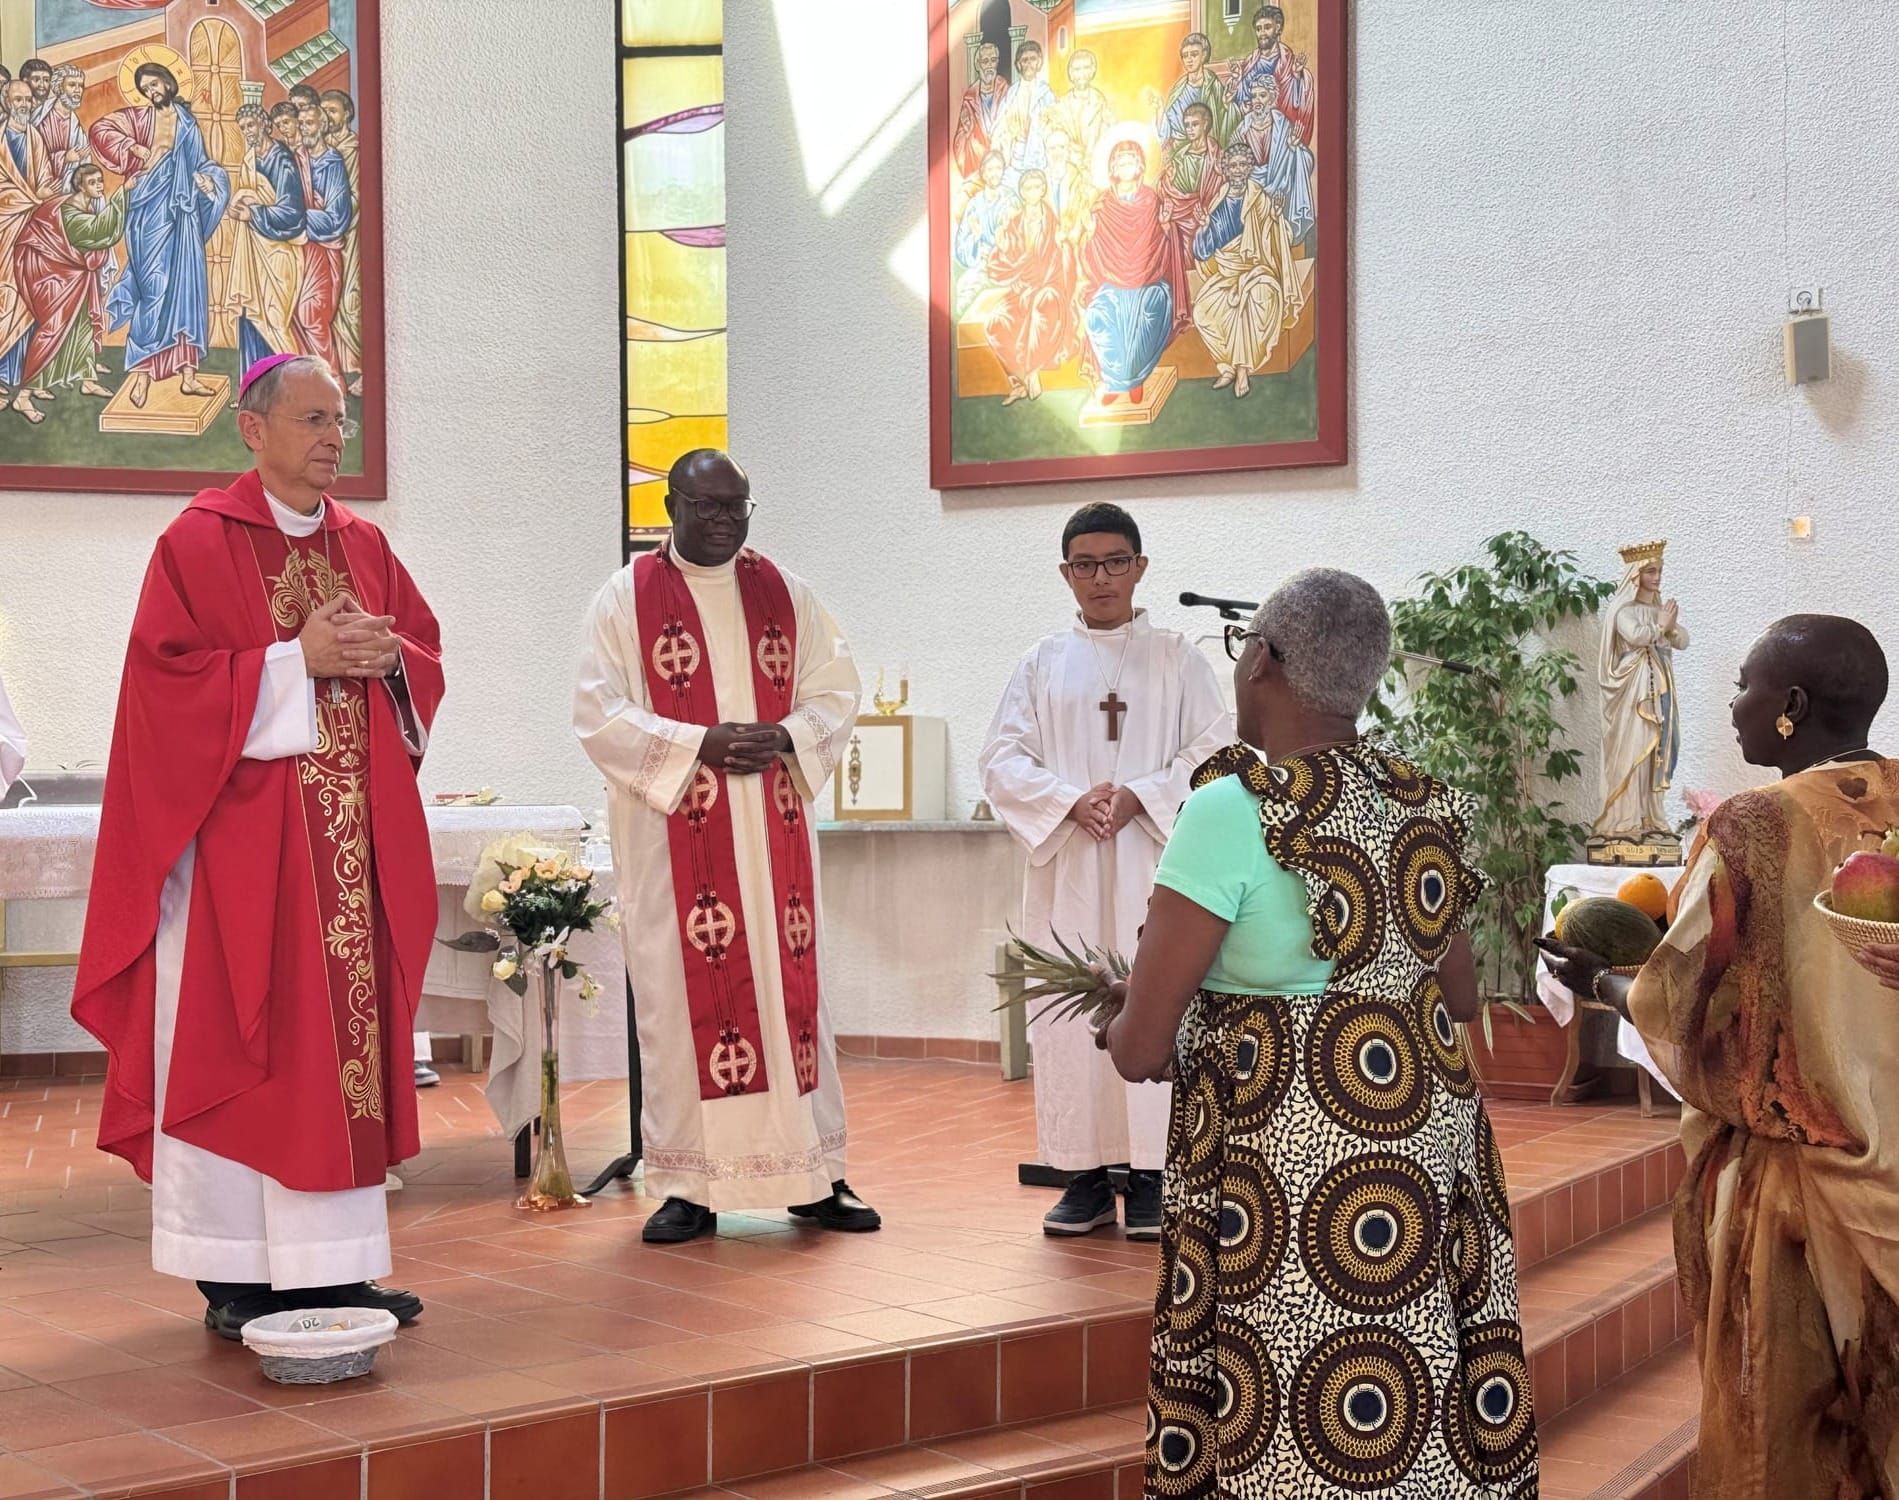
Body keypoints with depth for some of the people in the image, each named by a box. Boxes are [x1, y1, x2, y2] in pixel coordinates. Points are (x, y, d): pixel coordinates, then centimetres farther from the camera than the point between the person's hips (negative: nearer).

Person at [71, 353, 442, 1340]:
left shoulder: (363, 545, 14)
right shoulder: (199, 542, -4)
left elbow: (425, 658, 16)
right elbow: (167, 674, -11)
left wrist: (382, 657, -6)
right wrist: (298, 658, -16)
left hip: (352, 838, 6)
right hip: (240, 833, -6)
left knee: (350, 1039, 5)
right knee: (239, 1047, -3)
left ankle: (334, 1262, 12)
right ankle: (236, 1275, 4)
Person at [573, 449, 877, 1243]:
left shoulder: (783, 592, 11)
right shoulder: (626, 597, 2)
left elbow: (836, 691, 9)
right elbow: (598, 714, -6)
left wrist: (787, 738, -12)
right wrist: (701, 743, -17)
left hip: (775, 831, 3)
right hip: (673, 837, -3)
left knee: (793, 986, 5)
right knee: (683, 992, -3)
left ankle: (816, 1173, 12)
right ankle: (687, 1185, 4)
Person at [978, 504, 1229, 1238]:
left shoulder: (1177, 660, 6)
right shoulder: (1043, 663, 9)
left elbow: (1214, 754, -1)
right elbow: (1003, 759, 3)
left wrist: (1139, 797, -14)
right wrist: (1071, 800, -12)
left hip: (1152, 864, -1)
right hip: (1065, 867, 2)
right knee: (1070, 1013, 1)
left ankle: (1149, 1175, 2)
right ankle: (1085, 1177, 7)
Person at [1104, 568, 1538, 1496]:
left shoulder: (1233, 810, -15)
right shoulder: (1419, 803, 4)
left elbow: (1141, 1048, -14)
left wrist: (1129, 1030, 7)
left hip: (1289, 1170, -7)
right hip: (1434, 1144, 7)